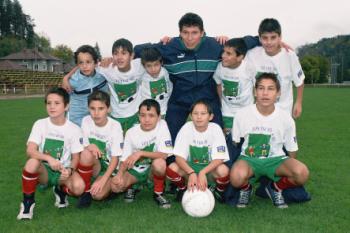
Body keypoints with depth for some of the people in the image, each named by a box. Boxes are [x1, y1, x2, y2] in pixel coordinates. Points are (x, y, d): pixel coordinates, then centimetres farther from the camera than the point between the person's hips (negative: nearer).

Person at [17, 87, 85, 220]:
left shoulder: (74, 129, -6)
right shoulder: (40, 124, -6)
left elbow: (76, 157, -3)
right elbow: (30, 151, -17)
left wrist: (70, 169, -25)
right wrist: (49, 158, -35)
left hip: (63, 171, 0)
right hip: (44, 170, 0)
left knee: (79, 186, -32)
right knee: (32, 163, -35)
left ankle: (60, 190, 6)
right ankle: (28, 202, -11)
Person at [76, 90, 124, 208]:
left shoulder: (115, 126, -17)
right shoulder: (86, 121, -7)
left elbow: (115, 158, -16)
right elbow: (82, 147, -2)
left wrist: (103, 180, -27)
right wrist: (89, 147, -27)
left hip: (109, 167, -3)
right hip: (93, 166, 3)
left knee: (98, 194, -29)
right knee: (86, 154, -32)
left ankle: (108, 185, 7)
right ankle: (86, 190, -12)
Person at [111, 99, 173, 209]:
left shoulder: (162, 125, -15)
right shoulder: (131, 133, -8)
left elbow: (164, 154, -22)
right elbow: (125, 159, -4)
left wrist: (140, 153, -31)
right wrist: (119, 174, -23)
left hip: (153, 169, -2)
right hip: (135, 169, 2)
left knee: (159, 163, -36)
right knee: (116, 186, -23)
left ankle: (158, 193, -8)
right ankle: (131, 186, 14)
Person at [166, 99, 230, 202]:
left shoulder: (215, 129, -17)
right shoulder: (186, 128, -15)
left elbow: (219, 158, -19)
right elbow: (179, 157, -18)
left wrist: (202, 172, -36)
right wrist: (191, 173, -36)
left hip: (210, 167, -1)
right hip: (190, 166, 1)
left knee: (223, 170, -33)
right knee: (171, 168, -28)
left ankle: (219, 191, 2)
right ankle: (183, 189, 5)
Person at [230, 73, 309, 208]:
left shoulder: (286, 118, -7)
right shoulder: (242, 114, -9)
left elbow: (292, 150, 6)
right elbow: (234, 143, 4)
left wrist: (289, 169, 3)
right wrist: (234, 161, -2)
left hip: (275, 159, 2)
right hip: (249, 159, -1)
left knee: (302, 173, -30)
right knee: (237, 176, -37)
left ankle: (276, 188, 4)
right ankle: (246, 189, 3)